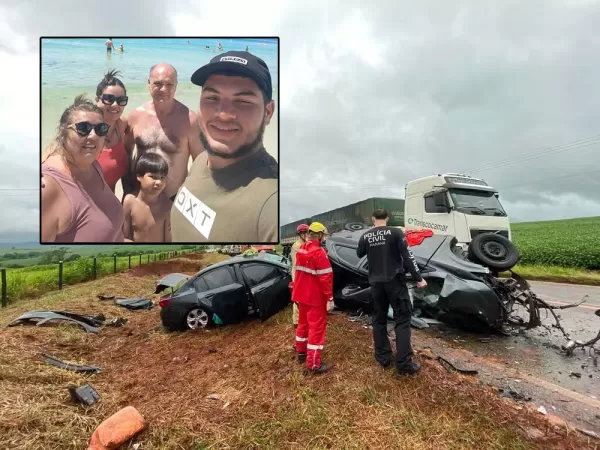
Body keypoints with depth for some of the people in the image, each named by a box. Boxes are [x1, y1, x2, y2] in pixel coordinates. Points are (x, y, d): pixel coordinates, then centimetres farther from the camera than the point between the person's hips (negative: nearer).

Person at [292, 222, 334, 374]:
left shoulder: (300, 249, 5)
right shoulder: (319, 252, -22)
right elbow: (325, 277, -22)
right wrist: (330, 298, -15)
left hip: (301, 294, 9)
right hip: (315, 297, -8)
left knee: (303, 323, 22)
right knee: (317, 327, 0)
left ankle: (301, 351, 37)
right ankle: (314, 364, 5)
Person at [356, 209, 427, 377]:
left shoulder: (365, 236, 1)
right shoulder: (395, 232, -9)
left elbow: (359, 254, 19)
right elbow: (407, 256, -11)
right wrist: (418, 278, -4)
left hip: (376, 283, 3)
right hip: (395, 281, -3)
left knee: (379, 319, 16)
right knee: (402, 319, 3)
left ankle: (383, 358, 22)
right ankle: (404, 363, 1)